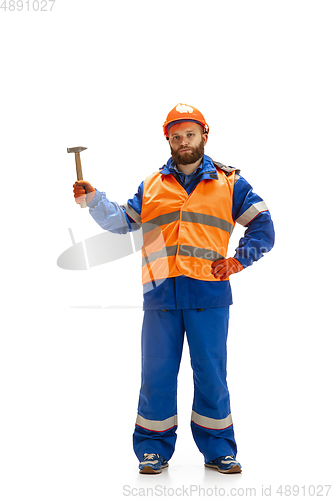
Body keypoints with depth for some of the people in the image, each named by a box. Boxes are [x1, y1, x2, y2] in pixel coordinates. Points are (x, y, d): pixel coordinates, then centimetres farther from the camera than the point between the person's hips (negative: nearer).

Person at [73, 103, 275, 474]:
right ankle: (154, 450, 15)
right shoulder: (151, 186, 16)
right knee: (157, 374, 3)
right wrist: (93, 200, 6)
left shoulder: (228, 182, 10)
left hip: (209, 294, -1)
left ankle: (218, 449, 16)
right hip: (161, 294, 1)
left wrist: (239, 260, -1)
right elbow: (121, 221, 20)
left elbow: (262, 227, 11)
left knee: (211, 375, 3)